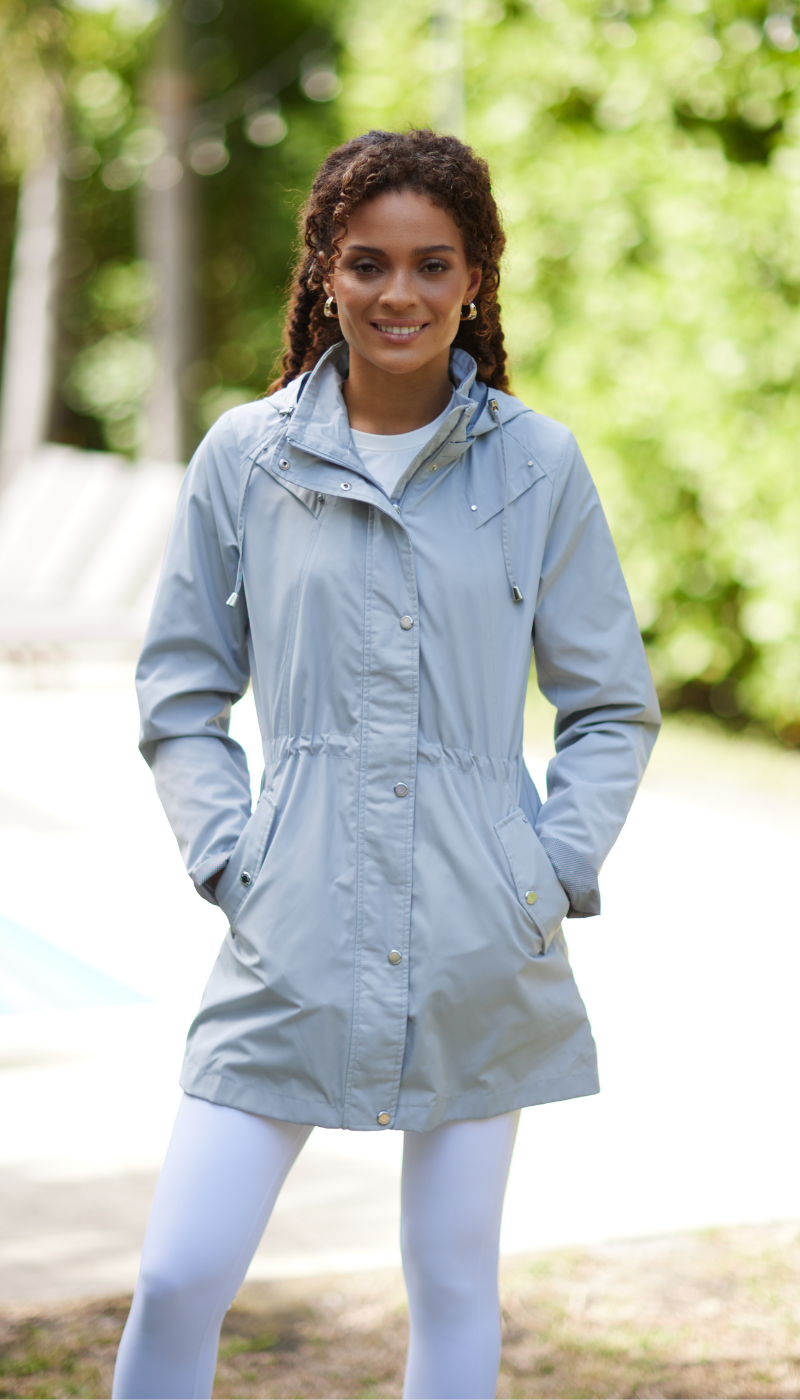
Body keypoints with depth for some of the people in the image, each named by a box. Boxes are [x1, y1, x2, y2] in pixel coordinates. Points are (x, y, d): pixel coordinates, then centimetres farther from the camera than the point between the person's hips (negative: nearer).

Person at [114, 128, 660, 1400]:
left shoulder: (538, 466, 1)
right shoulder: (244, 458, 1)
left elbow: (615, 705, 9)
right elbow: (179, 693, 9)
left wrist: (559, 869, -3)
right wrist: (227, 856, -3)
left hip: (482, 949, 1)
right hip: (295, 942, 0)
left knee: (456, 1290, 11)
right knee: (180, 1278, -6)